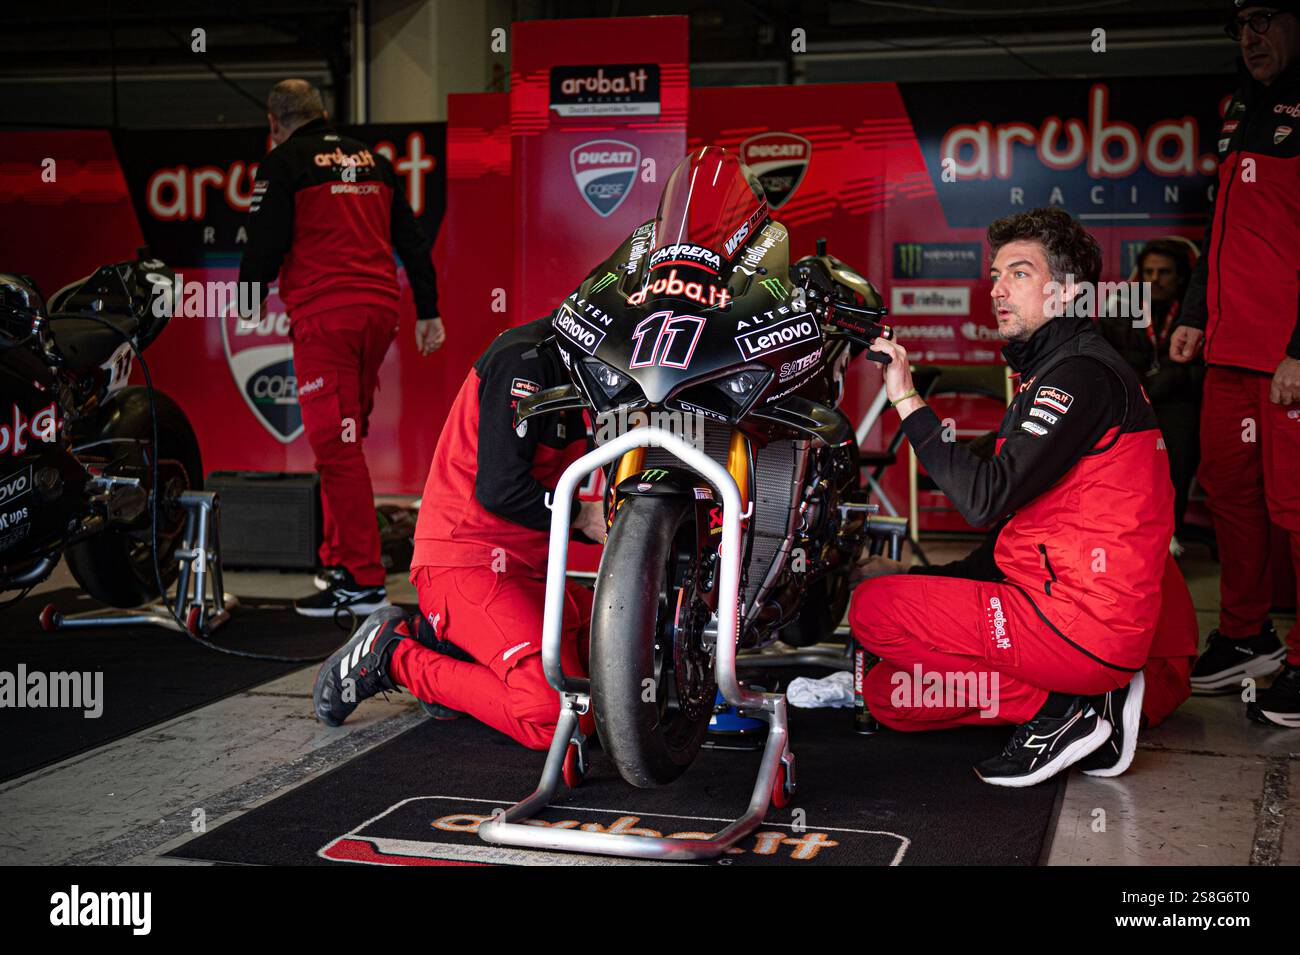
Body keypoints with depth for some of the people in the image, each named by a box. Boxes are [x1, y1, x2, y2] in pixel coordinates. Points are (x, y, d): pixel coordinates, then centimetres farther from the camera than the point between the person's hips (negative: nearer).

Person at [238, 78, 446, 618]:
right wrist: (427, 312, 21)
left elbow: (264, 245, -6)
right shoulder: (371, 160, 19)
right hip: (378, 311, 7)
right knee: (346, 439, 17)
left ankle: (363, 582, -10)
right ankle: (339, 557, 24)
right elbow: (411, 239, 18)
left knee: (336, 445, -8)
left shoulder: (282, 164, 0)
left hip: (323, 316, -7)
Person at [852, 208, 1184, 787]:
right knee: (885, 693, 11)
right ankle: (1085, 698, 6)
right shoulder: (1047, 374, 20)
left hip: (1078, 624, -10)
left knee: (872, 609, -11)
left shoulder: (1083, 371, -13)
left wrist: (908, 401, -17)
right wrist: (922, 582, 15)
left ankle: (1056, 706, -8)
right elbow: (1015, 520, 23)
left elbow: (987, 498, -25)